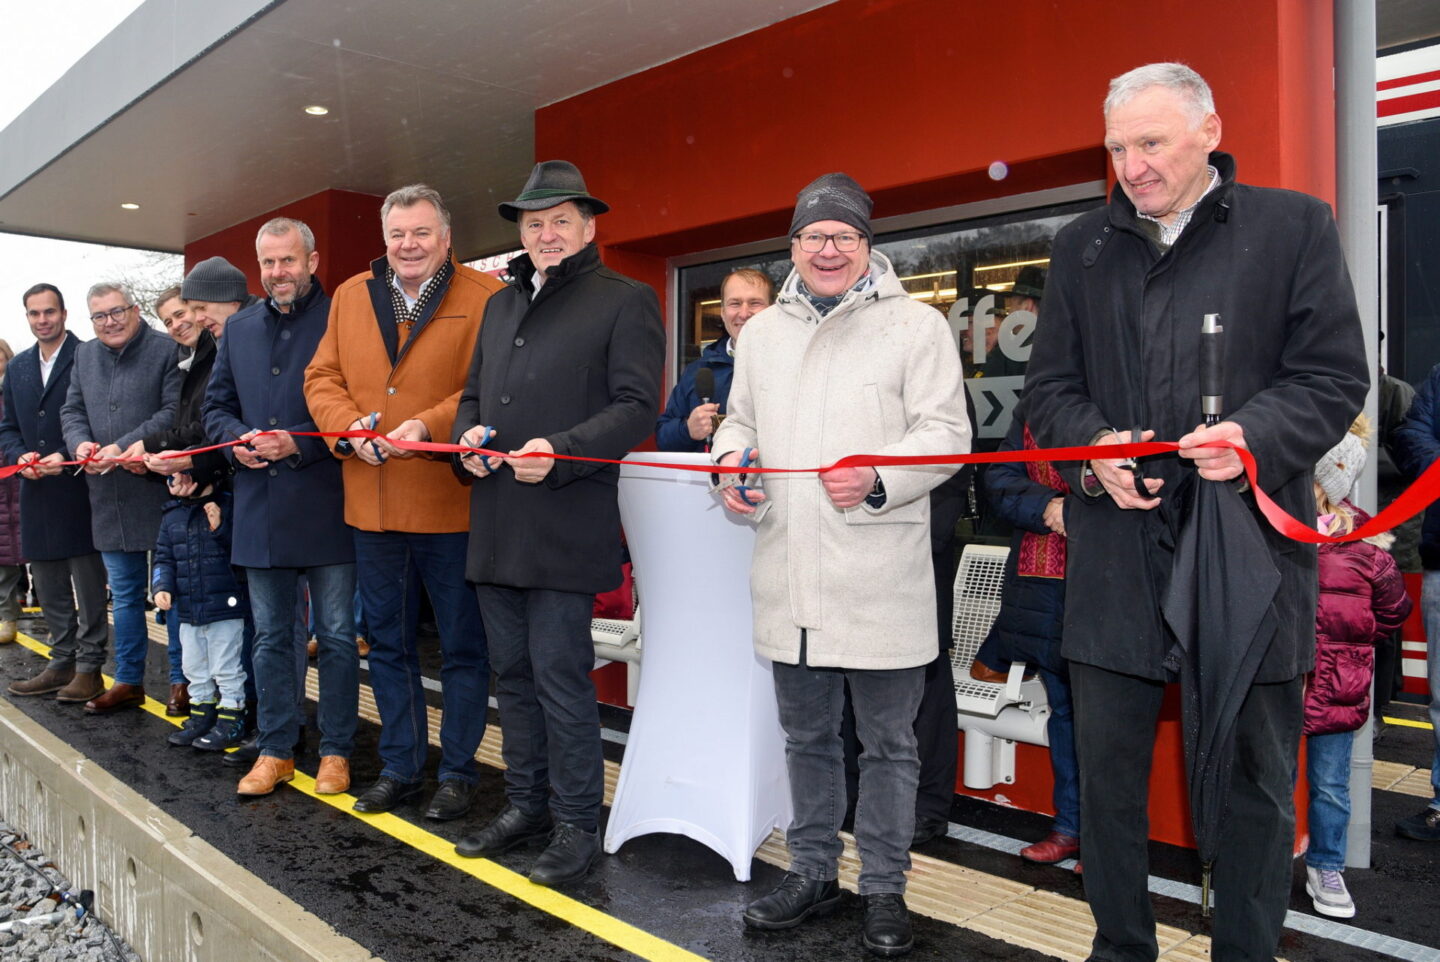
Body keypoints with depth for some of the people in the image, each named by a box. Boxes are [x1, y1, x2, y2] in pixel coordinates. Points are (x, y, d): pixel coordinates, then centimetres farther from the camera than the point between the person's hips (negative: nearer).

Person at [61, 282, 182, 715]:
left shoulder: (167, 350, -7)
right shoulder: (84, 355, 13)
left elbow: (174, 411, -14)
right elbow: (72, 411, 16)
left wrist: (123, 447, -20)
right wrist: (80, 443, -5)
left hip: (159, 489, -6)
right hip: (109, 498, 6)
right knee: (124, 594, 15)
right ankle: (128, 682, 25)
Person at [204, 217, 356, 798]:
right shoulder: (239, 328, 14)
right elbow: (215, 405, 17)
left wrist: (300, 443, -18)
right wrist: (237, 438, -3)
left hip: (325, 505, -5)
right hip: (260, 507, 6)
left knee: (336, 635, 5)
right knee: (271, 636, 14)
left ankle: (335, 751, 18)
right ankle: (275, 750, 26)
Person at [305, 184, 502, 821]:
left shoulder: (484, 297, -5)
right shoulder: (350, 297, 12)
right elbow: (322, 377, 11)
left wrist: (430, 426, -25)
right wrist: (349, 424, -8)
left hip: (450, 504, -5)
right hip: (371, 507, 6)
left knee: (462, 647, 7)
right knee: (388, 644, 16)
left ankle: (458, 772, 23)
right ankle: (400, 768, 32)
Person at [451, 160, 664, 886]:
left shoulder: (626, 301, -1)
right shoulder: (500, 305, 21)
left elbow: (636, 406, -10)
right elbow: (473, 394, 25)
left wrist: (558, 452, -22)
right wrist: (468, 435, 2)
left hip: (564, 525, -7)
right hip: (495, 525, 7)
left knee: (560, 677, -3)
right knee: (513, 674, 15)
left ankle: (576, 825, 13)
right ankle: (526, 805, 30)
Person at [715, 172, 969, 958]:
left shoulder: (916, 325, -2)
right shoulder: (762, 332, 14)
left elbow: (946, 432, -7)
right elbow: (742, 420, 22)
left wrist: (879, 480, -23)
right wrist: (732, 460, 0)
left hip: (881, 580, -4)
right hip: (789, 578, 5)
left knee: (888, 742, 9)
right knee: (806, 735, 18)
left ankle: (883, 889, 27)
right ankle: (812, 871, 35)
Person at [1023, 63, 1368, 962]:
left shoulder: (1295, 225, 4)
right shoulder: (1082, 246, 12)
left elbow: (1337, 377, 1)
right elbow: (1049, 386, 10)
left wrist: (1257, 436, -18)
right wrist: (1092, 446, -10)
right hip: (1116, 551, 3)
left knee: (1256, 778, 10)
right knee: (1107, 773, 11)